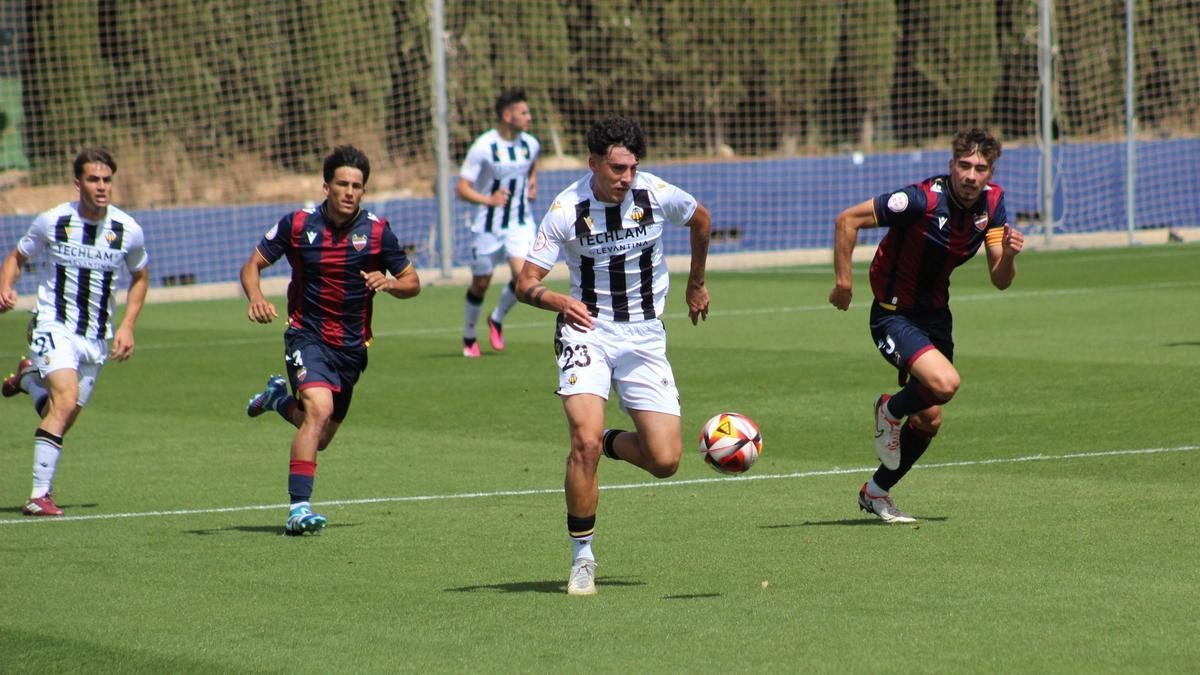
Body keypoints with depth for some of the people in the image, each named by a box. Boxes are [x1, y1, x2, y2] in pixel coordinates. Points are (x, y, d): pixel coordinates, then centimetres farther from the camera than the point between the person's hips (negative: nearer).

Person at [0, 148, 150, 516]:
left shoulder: (128, 230, -4)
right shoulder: (52, 221, -9)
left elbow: (139, 277, 14)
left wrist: (127, 327, 3)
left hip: (96, 339, 4)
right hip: (53, 326, -4)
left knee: (62, 421, 10)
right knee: (67, 401, -26)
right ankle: (39, 495, -24)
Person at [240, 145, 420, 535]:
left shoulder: (377, 231, -5)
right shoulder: (298, 224, -7)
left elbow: (412, 282, 3)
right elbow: (253, 265, 2)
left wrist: (389, 282, -21)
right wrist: (256, 299, -19)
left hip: (351, 346, 3)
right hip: (307, 337, -3)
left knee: (320, 438, 13)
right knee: (319, 409, -29)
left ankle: (280, 398, 45)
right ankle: (299, 507, -29)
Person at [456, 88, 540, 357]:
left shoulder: (531, 144, 0)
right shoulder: (483, 147, -16)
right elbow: (462, 188, -13)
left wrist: (532, 183, 7)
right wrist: (489, 200, -28)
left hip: (520, 224, 3)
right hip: (488, 226, -3)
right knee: (481, 283, 7)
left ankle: (497, 320, 11)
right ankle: (469, 334, 32)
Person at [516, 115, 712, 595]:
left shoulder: (656, 195, -8)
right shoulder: (566, 210, -13)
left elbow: (701, 219, 16)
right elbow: (525, 282, -11)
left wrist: (696, 283, 24)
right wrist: (558, 301, -33)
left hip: (645, 339, 2)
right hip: (588, 333, -2)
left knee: (664, 461, -6)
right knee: (585, 441, -23)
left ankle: (612, 444, 29)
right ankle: (582, 557, -8)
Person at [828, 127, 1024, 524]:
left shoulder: (992, 202, -5)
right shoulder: (922, 200, -25)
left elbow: (1000, 281, -5)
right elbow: (848, 220, -20)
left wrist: (1008, 255, -26)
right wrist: (843, 282, -22)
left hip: (935, 315, 7)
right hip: (894, 315, -7)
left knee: (929, 419, 13)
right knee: (945, 383, -30)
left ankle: (876, 493, 35)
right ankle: (890, 411, 3)